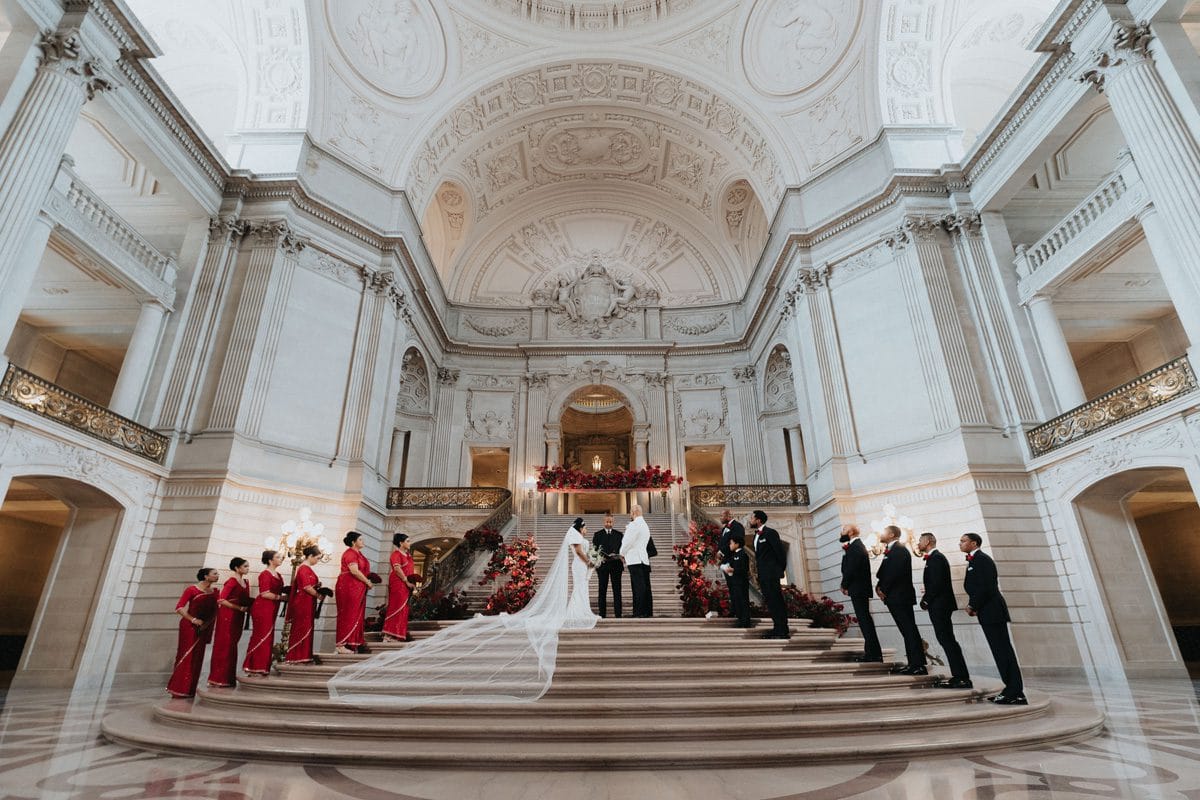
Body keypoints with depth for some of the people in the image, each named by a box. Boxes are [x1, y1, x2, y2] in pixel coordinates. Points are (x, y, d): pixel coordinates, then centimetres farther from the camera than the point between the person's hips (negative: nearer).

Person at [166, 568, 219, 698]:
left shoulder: (214, 592, 7)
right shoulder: (192, 589, -9)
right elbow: (179, 608, -13)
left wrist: (209, 625, 0)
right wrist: (193, 619, -17)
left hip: (203, 628, 6)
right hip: (189, 626, -6)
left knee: (197, 658, 9)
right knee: (186, 657, -4)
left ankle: (190, 690, 18)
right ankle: (179, 689, 5)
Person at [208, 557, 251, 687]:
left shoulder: (246, 582, 12)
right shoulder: (232, 581, -11)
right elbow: (221, 600, -16)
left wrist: (247, 608, -5)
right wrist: (240, 608, -16)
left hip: (238, 618, 7)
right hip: (228, 616, -7)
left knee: (232, 646, 10)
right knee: (224, 646, -2)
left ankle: (229, 678, 16)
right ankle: (218, 679, 6)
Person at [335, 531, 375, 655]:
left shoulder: (358, 553, 17)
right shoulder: (350, 553, -12)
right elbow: (354, 571, -21)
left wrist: (368, 581, 7)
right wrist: (367, 582, -13)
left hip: (357, 589, 9)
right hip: (348, 587, -9)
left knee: (358, 616, 10)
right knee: (348, 615, -5)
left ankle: (356, 644, 14)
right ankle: (342, 644, 1)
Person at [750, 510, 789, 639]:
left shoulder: (770, 533, -12)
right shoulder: (757, 535, 15)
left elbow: (780, 551, -13)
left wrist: (782, 569, -6)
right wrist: (760, 573, 14)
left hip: (771, 573, -9)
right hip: (762, 574, 9)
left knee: (776, 601, -7)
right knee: (770, 602, 11)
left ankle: (783, 631, -3)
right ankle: (777, 628, 18)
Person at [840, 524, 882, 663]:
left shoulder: (855, 547, -16)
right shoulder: (857, 545, 17)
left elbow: (851, 569, -19)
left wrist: (845, 586, -9)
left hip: (858, 589, -11)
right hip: (861, 589, 11)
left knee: (864, 619, -7)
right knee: (865, 619, 12)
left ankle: (873, 654, -5)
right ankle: (872, 652, 18)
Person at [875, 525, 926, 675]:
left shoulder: (899, 550, -12)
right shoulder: (890, 551, 18)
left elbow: (895, 572, -21)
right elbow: (883, 572, 17)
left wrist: (883, 589, -13)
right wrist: (879, 586, 2)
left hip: (900, 596, -9)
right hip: (895, 597, 9)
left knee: (909, 630, -6)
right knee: (907, 630, 11)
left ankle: (919, 665, -4)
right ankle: (913, 663, 15)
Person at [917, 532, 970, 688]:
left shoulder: (936, 558, -14)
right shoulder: (934, 557, 17)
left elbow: (937, 583, -21)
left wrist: (926, 599, -12)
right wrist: (926, 599, 9)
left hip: (939, 605, -10)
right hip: (938, 606, 10)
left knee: (948, 640, -7)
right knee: (947, 640, 11)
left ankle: (962, 678, -4)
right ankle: (959, 676, 15)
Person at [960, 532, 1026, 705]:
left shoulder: (982, 559, -13)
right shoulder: (974, 560, 18)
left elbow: (986, 587, -20)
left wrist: (973, 606, -11)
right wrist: (973, 605, 8)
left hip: (992, 611, -10)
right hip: (989, 612, 10)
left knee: (1003, 651, -6)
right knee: (1002, 651, 12)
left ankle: (1015, 694, -1)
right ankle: (1013, 691, 17)